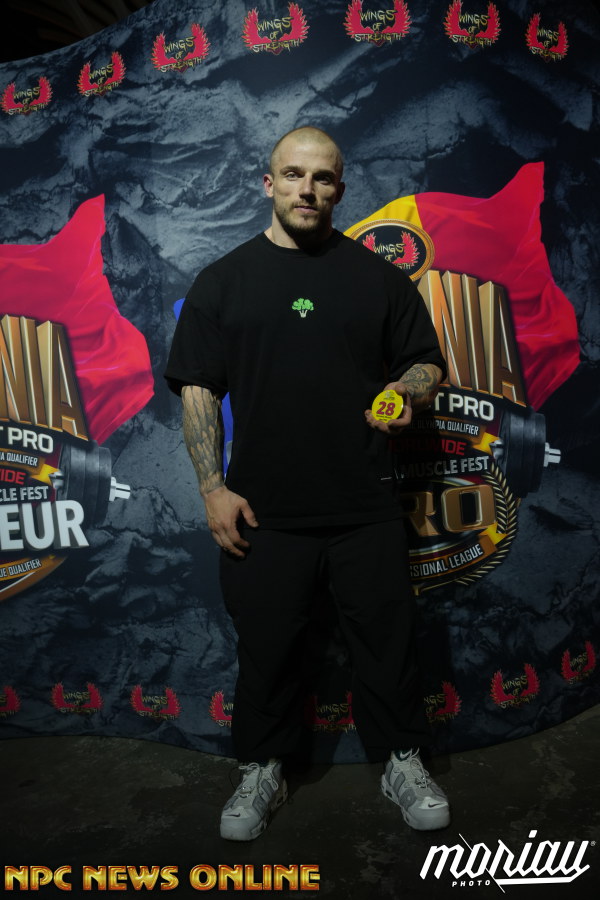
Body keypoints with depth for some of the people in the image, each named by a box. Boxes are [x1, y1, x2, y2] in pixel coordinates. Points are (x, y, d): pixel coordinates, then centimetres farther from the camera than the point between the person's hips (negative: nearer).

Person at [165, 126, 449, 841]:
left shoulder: (377, 274, 8)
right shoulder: (223, 280, 6)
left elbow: (426, 364, 11)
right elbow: (198, 388, 3)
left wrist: (406, 393, -13)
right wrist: (212, 488, -5)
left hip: (365, 507, 1)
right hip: (262, 511, 0)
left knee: (386, 639, 11)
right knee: (265, 646, 12)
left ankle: (402, 763, 35)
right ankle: (262, 772, 35)